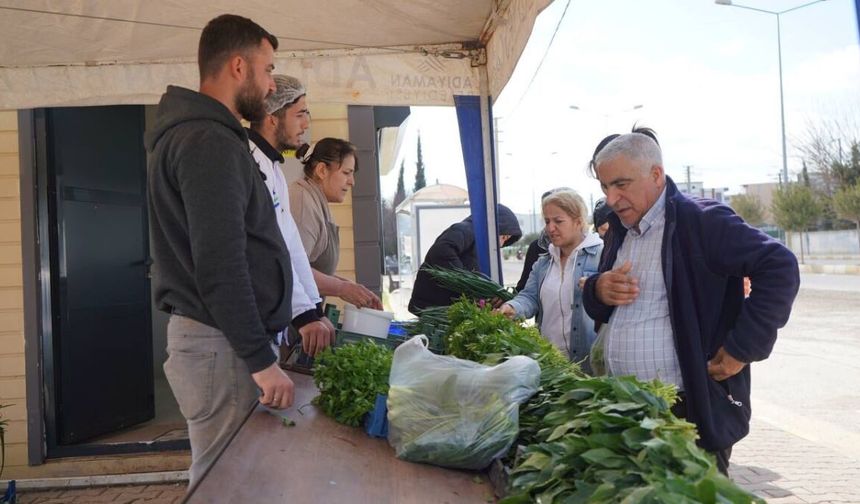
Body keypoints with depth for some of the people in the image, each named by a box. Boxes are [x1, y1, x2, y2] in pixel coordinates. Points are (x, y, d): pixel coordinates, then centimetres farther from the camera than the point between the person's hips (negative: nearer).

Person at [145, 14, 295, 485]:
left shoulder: (193, 133, 17)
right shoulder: (209, 142, -15)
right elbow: (221, 265, -23)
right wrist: (261, 358, -19)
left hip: (213, 335, 10)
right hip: (220, 344, -10)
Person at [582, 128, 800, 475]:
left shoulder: (701, 220, -12)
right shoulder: (620, 230, 11)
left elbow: (780, 268, -18)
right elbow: (597, 306, 19)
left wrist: (741, 349, -18)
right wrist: (599, 290, -5)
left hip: (691, 411, -7)